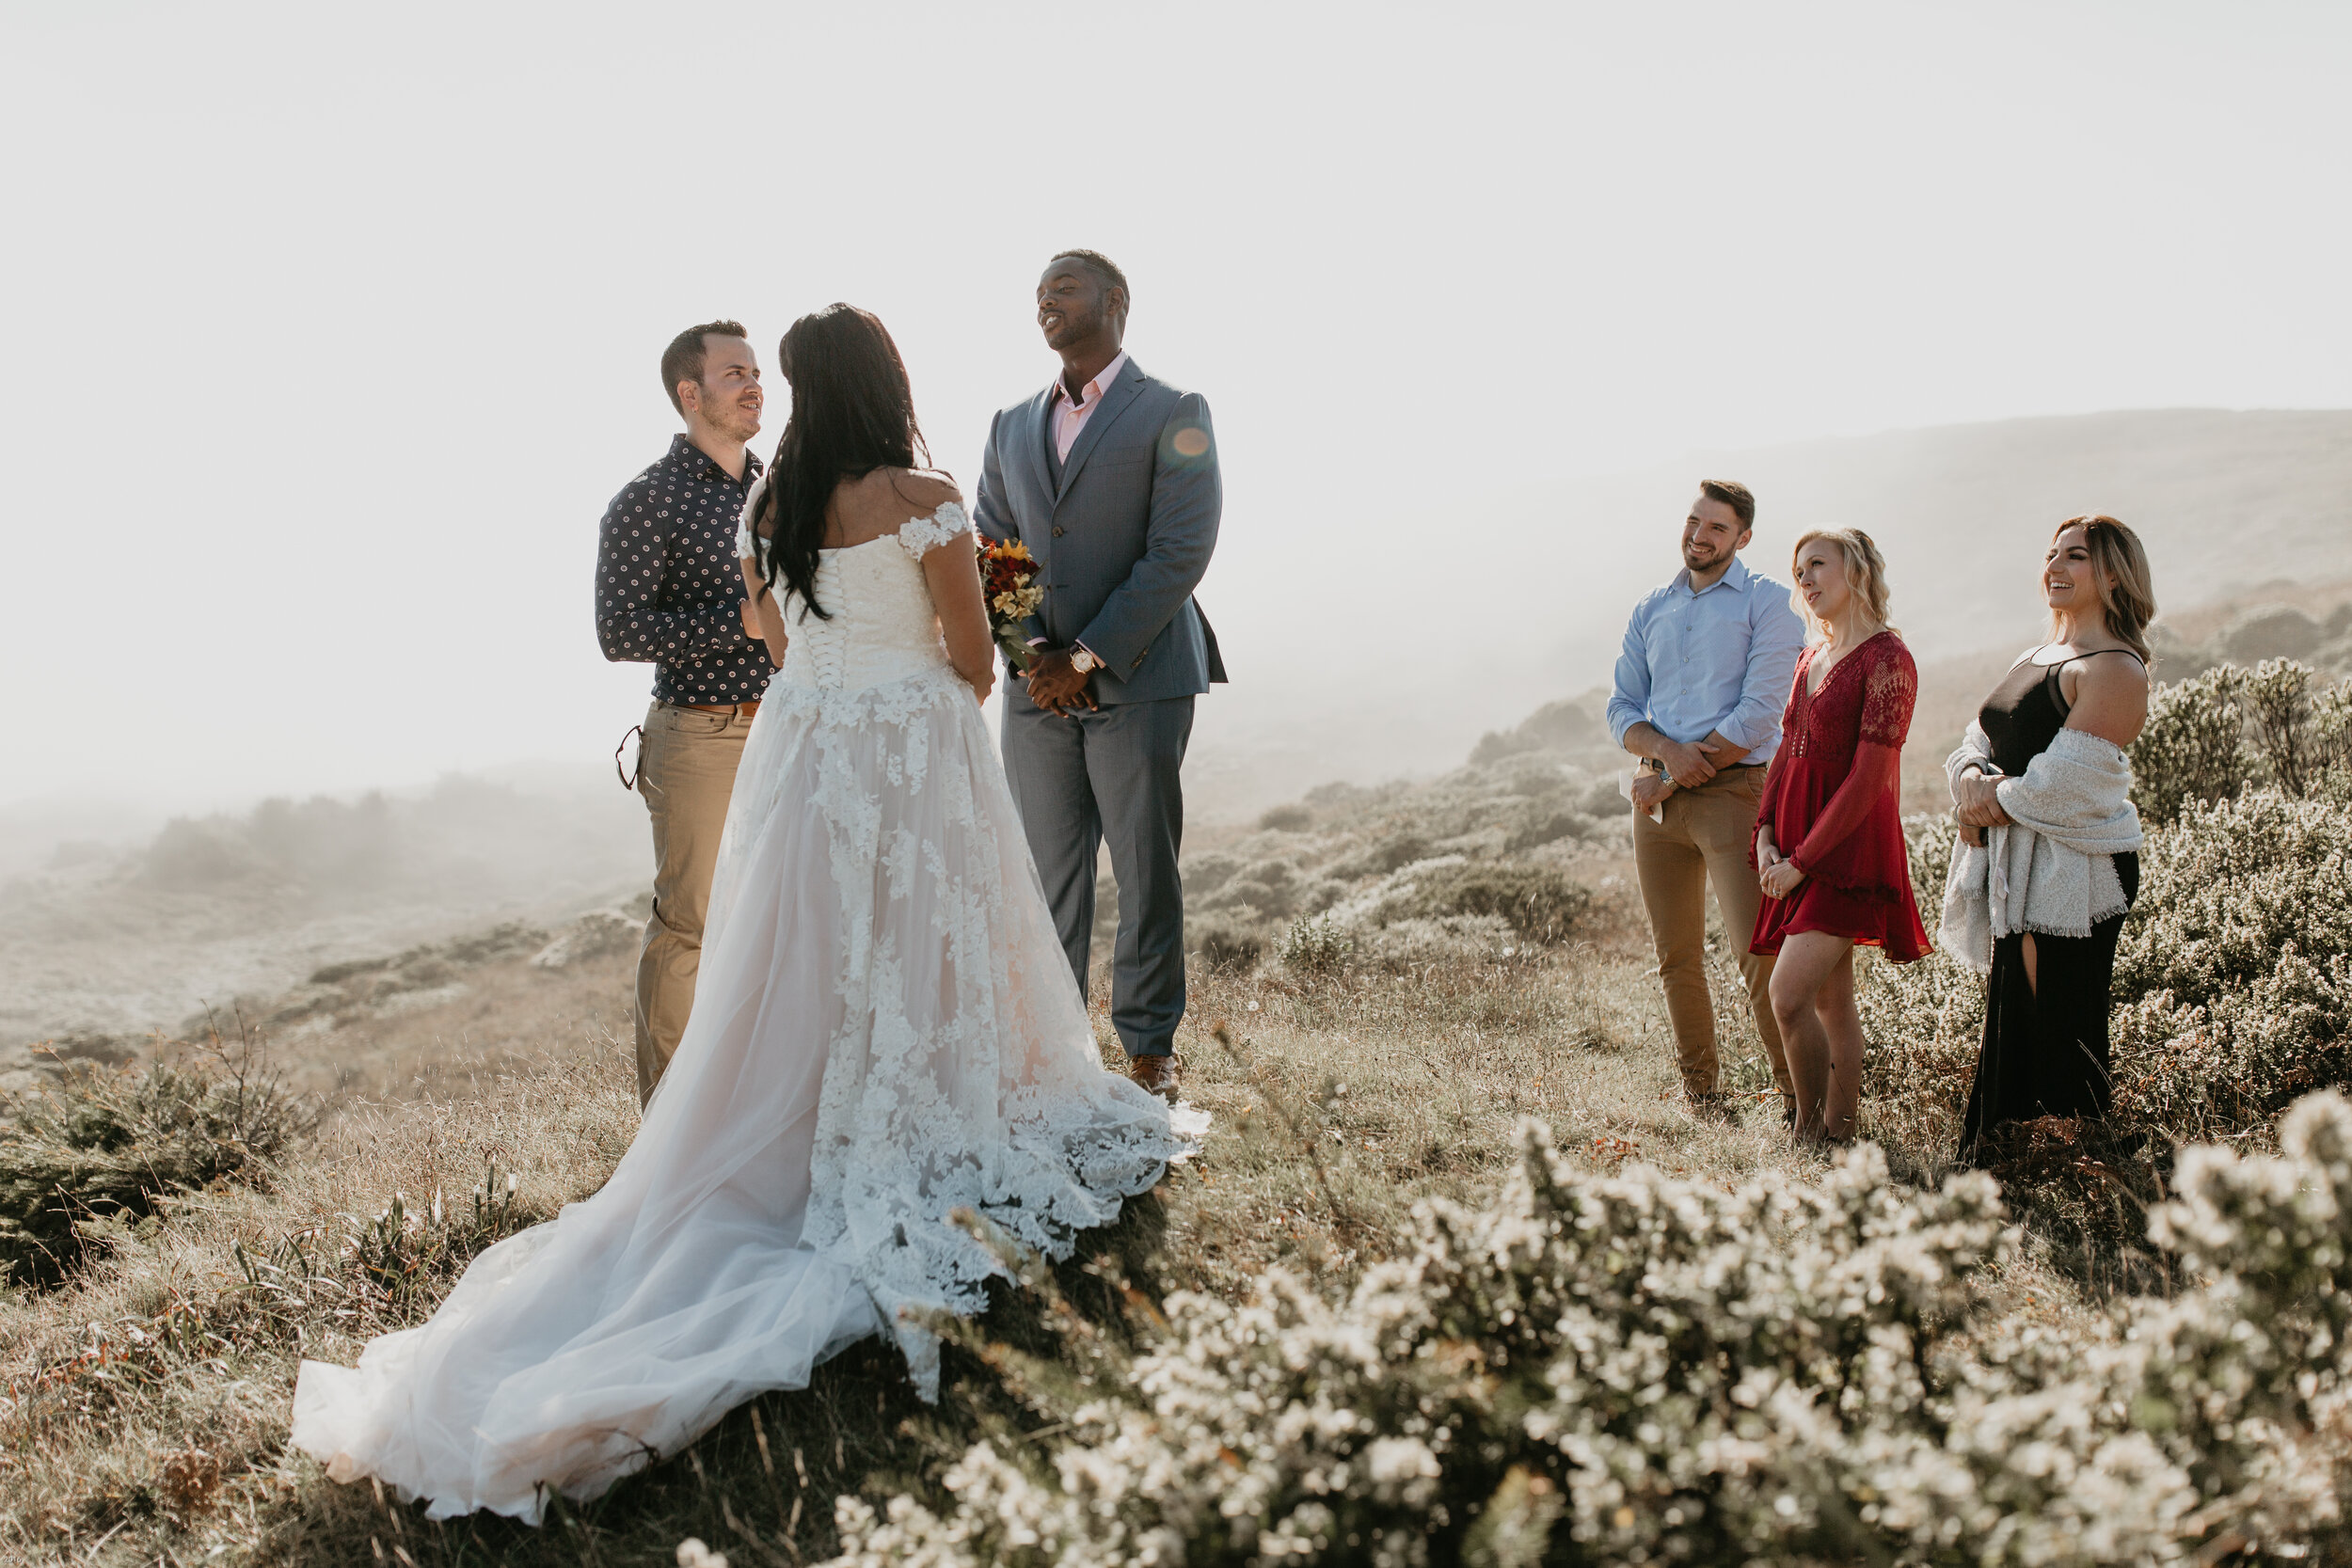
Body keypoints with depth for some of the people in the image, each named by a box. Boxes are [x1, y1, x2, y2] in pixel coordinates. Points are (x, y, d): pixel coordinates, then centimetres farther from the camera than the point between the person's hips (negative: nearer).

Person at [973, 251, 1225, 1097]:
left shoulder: (1173, 415, -3)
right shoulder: (1014, 425, 14)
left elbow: (1180, 552, -12)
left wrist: (1087, 658, -14)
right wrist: (1031, 650, -7)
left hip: (1137, 683, -4)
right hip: (1039, 687, 4)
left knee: (1147, 870, 2)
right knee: (1047, 871, 6)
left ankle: (1149, 1042, 14)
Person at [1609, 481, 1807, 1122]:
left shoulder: (1768, 605, -1)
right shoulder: (1650, 611, 16)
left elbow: (1758, 715, -10)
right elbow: (1622, 709, 12)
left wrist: (1674, 777, -11)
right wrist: (1667, 750, -10)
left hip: (1732, 788, -5)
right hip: (1657, 793, 5)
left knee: (1758, 950, -14)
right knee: (1676, 956, 8)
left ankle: (1798, 1094, -5)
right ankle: (1701, 1094, 19)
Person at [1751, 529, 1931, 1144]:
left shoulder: (1887, 659, -12)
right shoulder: (1812, 659, 13)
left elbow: (1869, 777, -17)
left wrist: (1802, 859, -16)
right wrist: (1766, 835, -1)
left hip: (1849, 849, -8)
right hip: (1796, 849, 8)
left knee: (1789, 994, -16)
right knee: (1831, 997, 10)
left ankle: (1810, 1129, -2)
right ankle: (1839, 1131, 17)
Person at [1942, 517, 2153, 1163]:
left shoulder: (2115, 669, -11)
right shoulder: (2034, 661, 18)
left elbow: (2066, 779, -19)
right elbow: (1977, 743, 14)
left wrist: (1994, 803, -8)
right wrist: (1971, 779, -8)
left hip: (2073, 874, -9)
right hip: (2015, 871, 9)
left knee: (2056, 1035, -5)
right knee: (2008, 1019, 12)